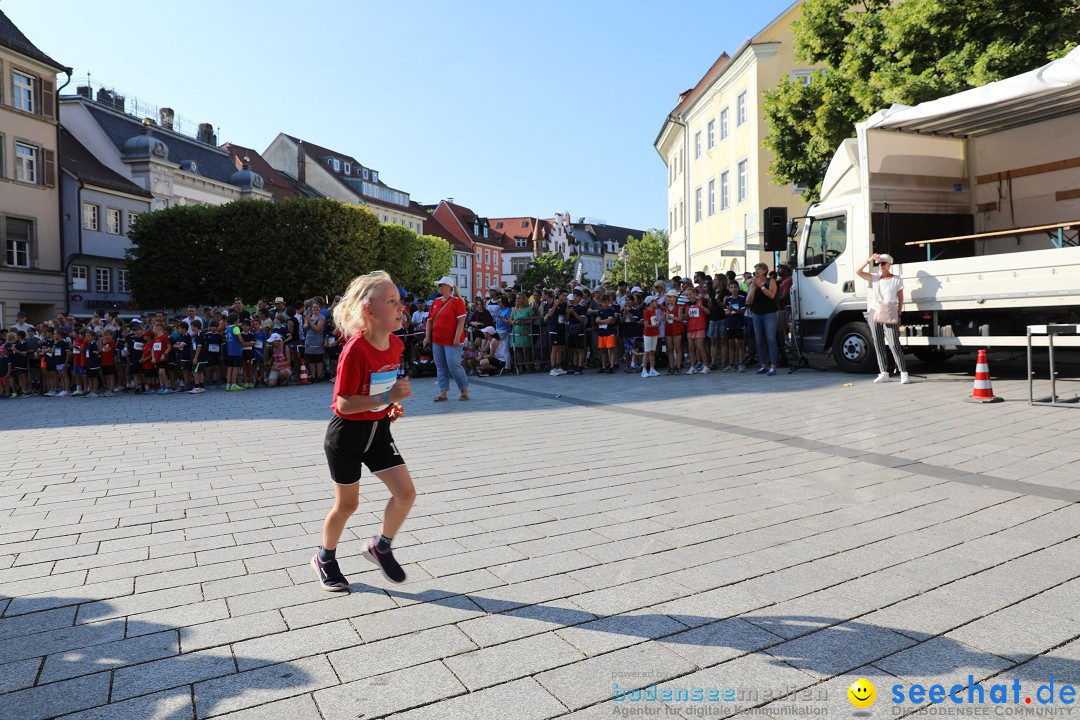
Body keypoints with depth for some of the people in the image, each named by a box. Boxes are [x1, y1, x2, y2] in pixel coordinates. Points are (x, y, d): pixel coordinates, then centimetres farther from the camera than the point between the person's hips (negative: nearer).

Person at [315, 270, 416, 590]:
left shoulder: (395, 344, -2)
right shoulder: (355, 349, -25)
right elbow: (344, 403, -25)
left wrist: (393, 406, 0)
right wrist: (386, 397, -32)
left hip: (378, 430, 6)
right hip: (347, 434, -6)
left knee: (406, 493, -2)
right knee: (347, 504, 9)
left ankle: (380, 547, 24)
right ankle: (325, 559, 36)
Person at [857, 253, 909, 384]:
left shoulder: (897, 279, 5)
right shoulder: (875, 278, 11)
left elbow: (901, 299, 5)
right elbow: (858, 272, 0)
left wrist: (898, 314, -3)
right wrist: (869, 260, -9)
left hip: (890, 315, -4)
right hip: (874, 312, 4)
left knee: (894, 344, -10)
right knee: (878, 344, 6)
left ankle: (904, 373, -5)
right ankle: (884, 373, 13)